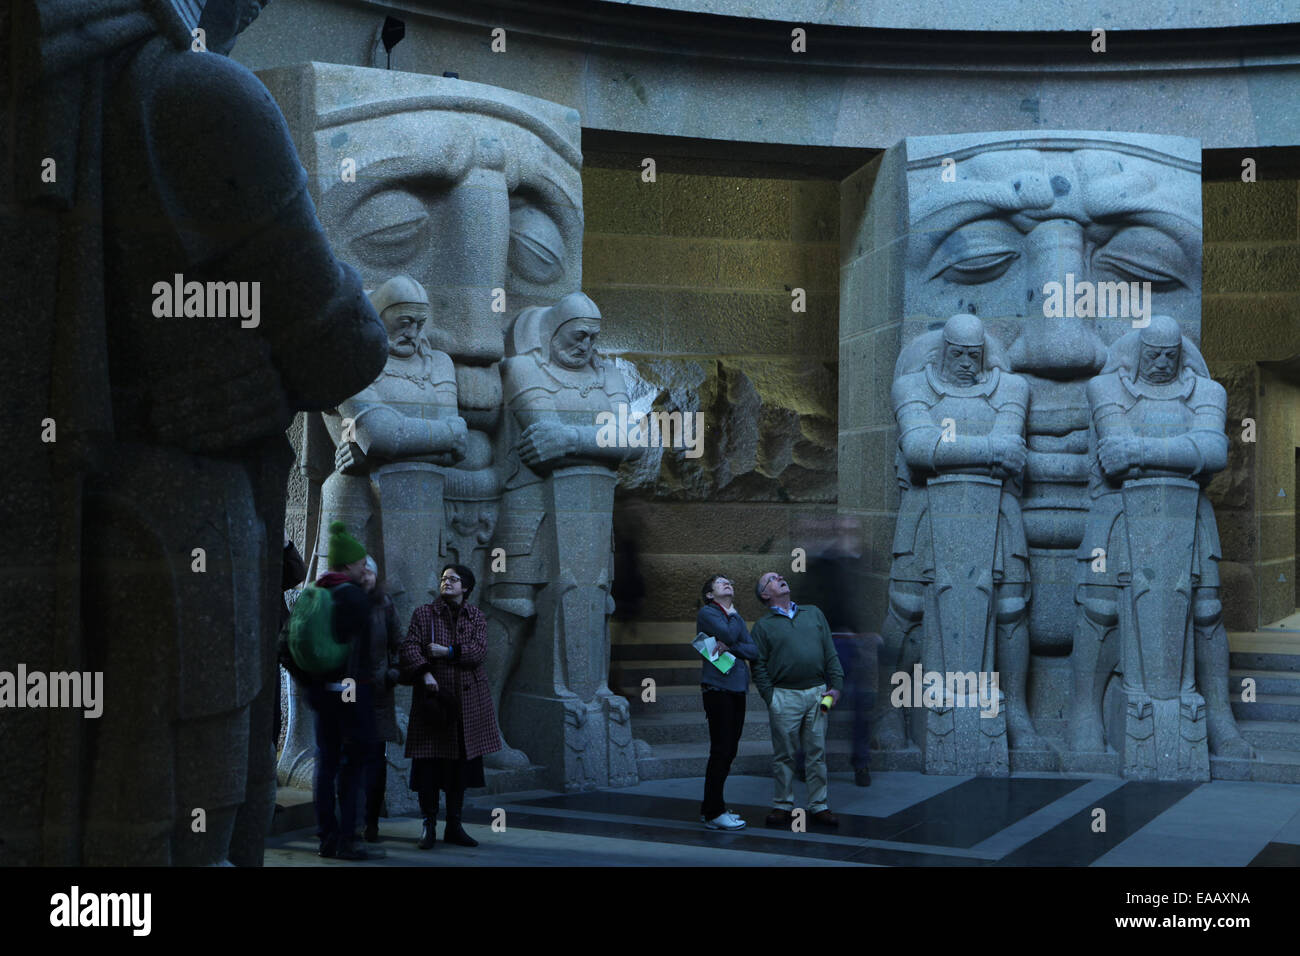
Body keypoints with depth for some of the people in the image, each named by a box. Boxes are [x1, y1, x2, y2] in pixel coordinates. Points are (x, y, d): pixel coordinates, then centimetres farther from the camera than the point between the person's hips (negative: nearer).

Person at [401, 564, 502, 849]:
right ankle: (428, 825, 5)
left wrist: (448, 651, -15)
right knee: (428, 762, -5)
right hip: (432, 694, -2)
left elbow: (480, 651, -4)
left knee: (461, 762, 5)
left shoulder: (476, 617, 10)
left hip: (468, 699, 2)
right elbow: (410, 646, -6)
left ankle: (454, 826, 14)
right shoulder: (423, 614, 5)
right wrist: (424, 672, -22)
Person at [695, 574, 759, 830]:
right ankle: (714, 813, -6)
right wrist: (730, 614, 2)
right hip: (717, 686, -7)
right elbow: (728, 635, -17)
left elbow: (754, 651, 6)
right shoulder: (706, 613, -1)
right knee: (721, 749, -9)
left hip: (737, 689, 7)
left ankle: (711, 808, 18)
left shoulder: (737, 617, 18)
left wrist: (730, 648, -11)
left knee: (729, 750, 9)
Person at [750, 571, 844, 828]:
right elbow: (759, 666, 2)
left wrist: (835, 685, 4)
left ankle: (818, 806, 10)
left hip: (817, 693, 2)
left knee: (817, 753, 4)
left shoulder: (813, 614, 16)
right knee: (784, 756, 1)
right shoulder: (763, 626, 6)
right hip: (784, 697, -2)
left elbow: (830, 653, 13)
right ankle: (783, 806, 10)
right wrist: (770, 698, -7)